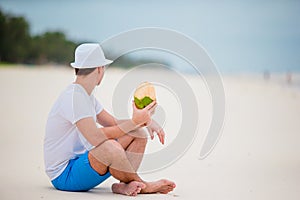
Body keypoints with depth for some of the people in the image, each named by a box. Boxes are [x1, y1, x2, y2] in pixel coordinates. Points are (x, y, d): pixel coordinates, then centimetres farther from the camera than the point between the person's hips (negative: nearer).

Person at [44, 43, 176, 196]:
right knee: (110, 147, -38)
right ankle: (141, 185, -12)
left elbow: (114, 123, 12)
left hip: (82, 163, 10)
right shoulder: (72, 97, -20)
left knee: (138, 133, 5)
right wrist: (134, 122, -27)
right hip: (63, 176, -10)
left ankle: (123, 185, -15)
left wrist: (147, 121, -5)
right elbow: (95, 137, -31)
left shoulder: (86, 96, 14)